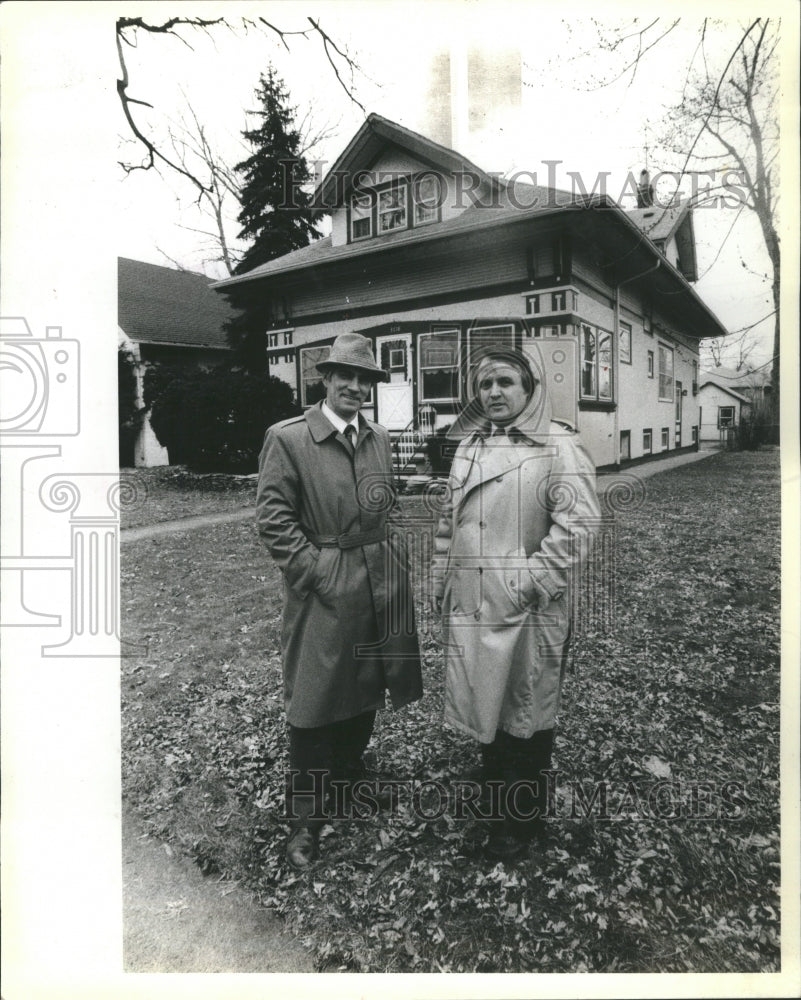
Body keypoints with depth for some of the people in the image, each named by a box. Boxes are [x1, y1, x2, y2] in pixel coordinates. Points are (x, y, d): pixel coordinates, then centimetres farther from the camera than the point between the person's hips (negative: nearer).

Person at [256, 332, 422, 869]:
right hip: (323, 587, -5)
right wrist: (316, 571, -16)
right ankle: (306, 821, 21)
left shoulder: (380, 438, 9)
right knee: (316, 703, 3)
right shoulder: (287, 438, -9)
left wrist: (393, 552, 7)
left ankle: (348, 776, 44)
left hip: (381, 580, 6)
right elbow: (274, 517, -12)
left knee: (364, 692, 19)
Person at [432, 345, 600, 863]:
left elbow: (579, 522, -17)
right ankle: (494, 799, 41)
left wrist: (531, 580, -19)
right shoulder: (470, 447, 12)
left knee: (524, 712, 9)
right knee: (485, 704, 18)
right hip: (470, 605, 6)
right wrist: (443, 582, 14)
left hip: (527, 610, -6)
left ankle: (523, 821, 30)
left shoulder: (558, 446, -9)